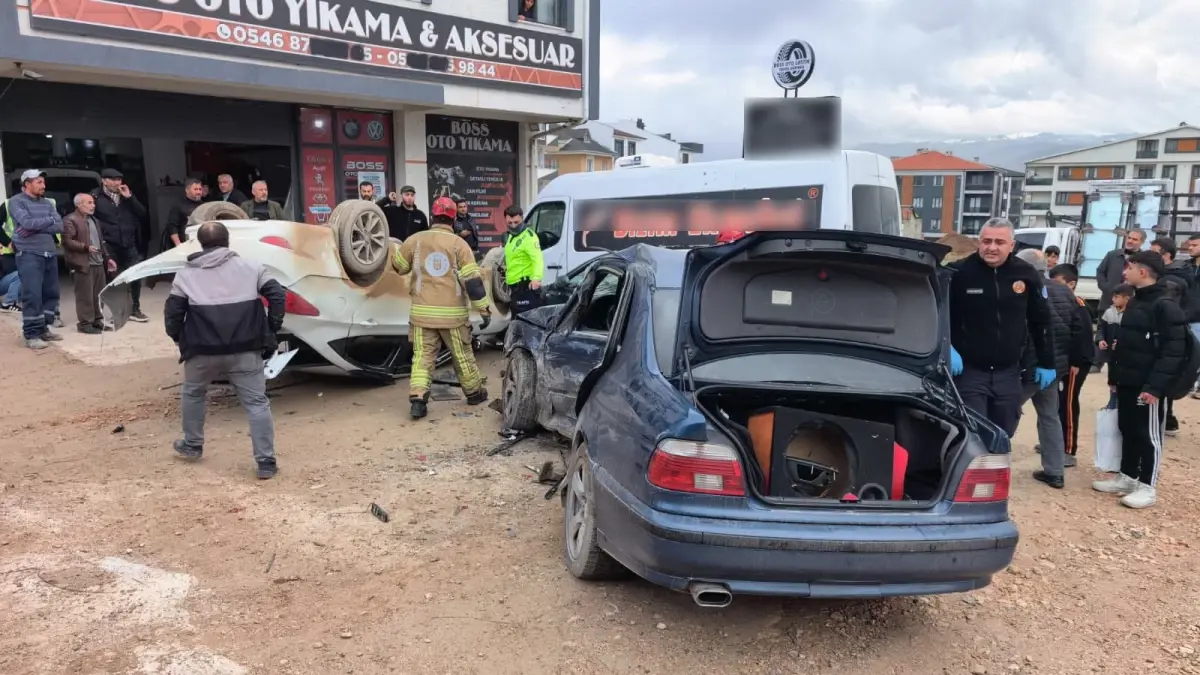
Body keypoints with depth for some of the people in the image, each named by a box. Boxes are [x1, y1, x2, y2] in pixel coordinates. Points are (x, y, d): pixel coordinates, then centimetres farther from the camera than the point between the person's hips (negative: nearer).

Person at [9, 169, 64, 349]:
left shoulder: (48, 203, 15)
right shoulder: (16, 201, -1)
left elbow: (60, 226, 2)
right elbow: (27, 222, -17)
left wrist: (36, 228, -11)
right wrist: (50, 220, -2)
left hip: (50, 253, 6)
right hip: (29, 254, -6)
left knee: (51, 293, 8)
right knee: (32, 295, -8)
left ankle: (43, 328, 19)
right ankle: (31, 334, -4)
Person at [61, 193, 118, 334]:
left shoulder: (93, 220, 21)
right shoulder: (70, 220, -7)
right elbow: (67, 241, -15)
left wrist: (107, 258, 19)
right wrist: (86, 247, -23)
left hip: (98, 263, 9)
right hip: (83, 264, -8)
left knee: (99, 295, 12)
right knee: (85, 295, -5)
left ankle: (97, 320, 20)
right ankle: (85, 323, 1)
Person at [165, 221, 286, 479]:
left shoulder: (186, 274, 8)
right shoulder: (250, 267, 6)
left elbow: (172, 312, 5)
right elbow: (278, 295, -2)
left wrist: (180, 339, 22)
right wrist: (272, 330, 7)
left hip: (203, 350, 1)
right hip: (245, 349, -1)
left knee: (192, 393, 28)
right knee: (256, 402, 2)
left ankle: (192, 446, 39)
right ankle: (266, 462, -3)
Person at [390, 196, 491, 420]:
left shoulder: (415, 240, 0)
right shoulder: (458, 243, -7)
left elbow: (398, 266, 14)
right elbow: (472, 279, -9)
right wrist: (484, 308, -2)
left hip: (422, 312, 1)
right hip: (452, 313, -1)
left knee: (422, 356, 5)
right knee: (463, 355, 14)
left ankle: (417, 400, -7)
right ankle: (474, 393, 29)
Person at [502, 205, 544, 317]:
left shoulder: (529, 236, -14)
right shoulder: (510, 236, 16)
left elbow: (537, 259, -28)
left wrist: (536, 278, -43)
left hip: (527, 287, -10)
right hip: (515, 287, 10)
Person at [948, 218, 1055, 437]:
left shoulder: (1026, 274, 2)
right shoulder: (959, 272, -9)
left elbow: (1041, 321, 12)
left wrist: (1046, 363, 13)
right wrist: (947, 349, -17)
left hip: (1009, 373, 4)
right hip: (969, 371, -4)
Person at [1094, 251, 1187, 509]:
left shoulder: (1166, 306, -14)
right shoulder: (1135, 302, 13)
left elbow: (1174, 351, -19)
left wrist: (1155, 385, -24)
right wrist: (1114, 376, 18)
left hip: (1147, 386, -8)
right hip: (1126, 383, 8)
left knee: (1149, 435, 2)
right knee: (1127, 430, 16)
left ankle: (1147, 487, 10)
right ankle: (1127, 477, 27)